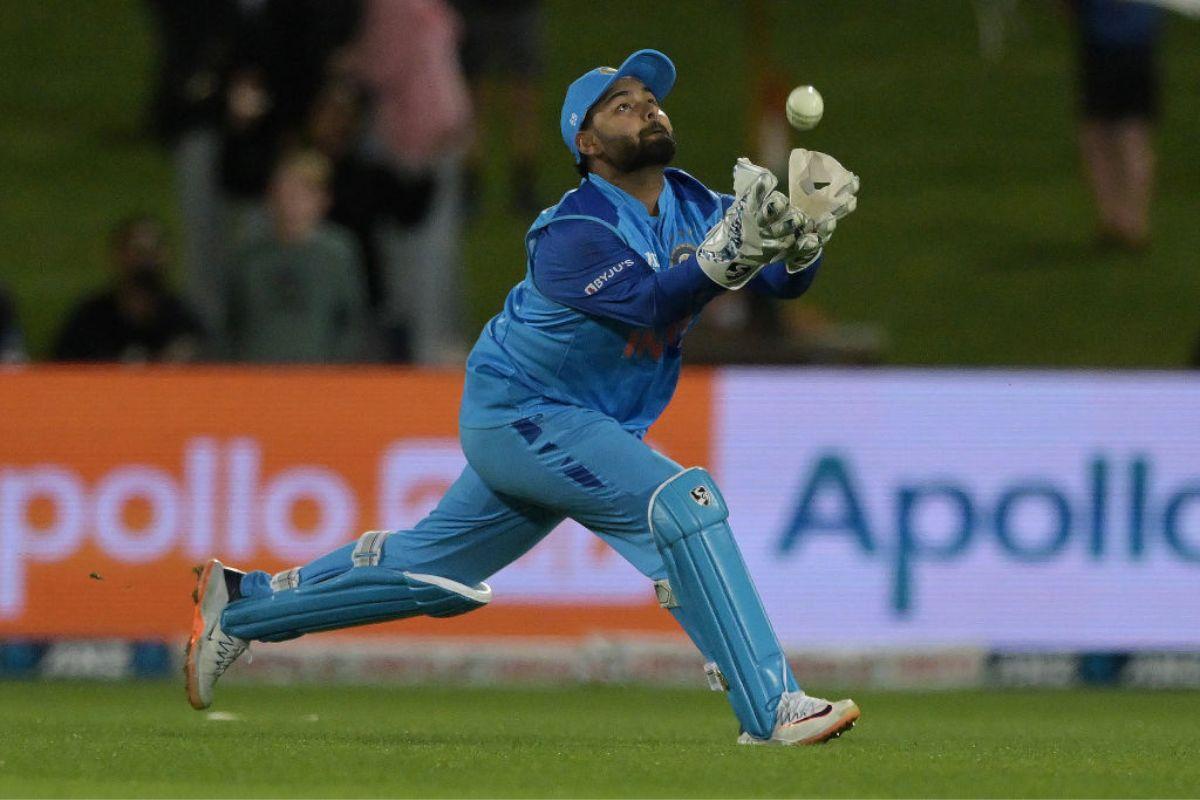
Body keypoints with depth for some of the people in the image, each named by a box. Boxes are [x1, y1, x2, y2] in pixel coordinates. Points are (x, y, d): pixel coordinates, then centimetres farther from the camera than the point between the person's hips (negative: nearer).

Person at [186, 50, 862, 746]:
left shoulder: (691, 207, -2)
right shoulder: (573, 234, -24)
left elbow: (783, 279, -11)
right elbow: (654, 303, -38)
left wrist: (804, 237, -33)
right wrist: (732, 246, -52)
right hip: (520, 417, -9)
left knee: (429, 570, 17)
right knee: (682, 499, -26)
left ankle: (243, 604, 33)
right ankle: (770, 709, -27)